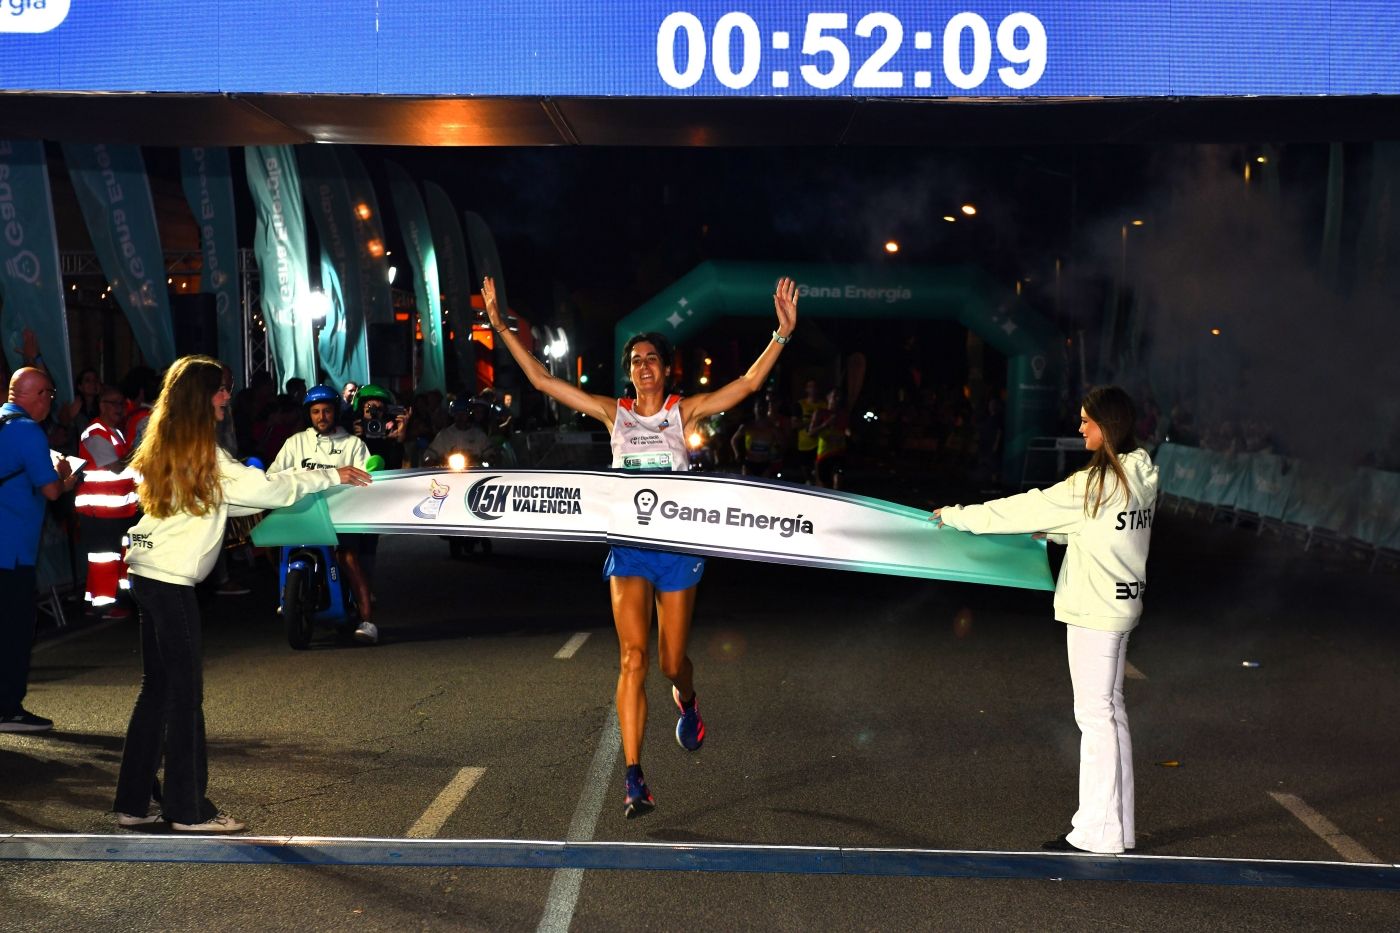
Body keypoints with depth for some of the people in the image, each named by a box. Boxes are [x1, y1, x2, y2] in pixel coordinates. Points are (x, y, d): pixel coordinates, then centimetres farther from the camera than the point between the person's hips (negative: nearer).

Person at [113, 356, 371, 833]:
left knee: (158, 687, 13)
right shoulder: (199, 451, -14)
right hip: (171, 580, -9)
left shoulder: (168, 446, 14)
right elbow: (263, 487, -12)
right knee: (186, 691, -1)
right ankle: (188, 808, 6)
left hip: (149, 575, 9)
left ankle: (133, 802, 18)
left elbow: (228, 498, 17)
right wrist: (331, 476, -3)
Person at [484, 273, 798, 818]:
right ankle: (634, 781, -12)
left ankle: (687, 702, 46)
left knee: (671, 661, 7)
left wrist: (783, 334, -19)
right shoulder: (613, 412, 5)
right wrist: (501, 327, -1)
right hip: (627, 548, 1)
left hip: (677, 548, -1)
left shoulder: (685, 411, 1)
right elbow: (541, 380, 4)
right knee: (633, 656, -12)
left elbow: (750, 383, -8)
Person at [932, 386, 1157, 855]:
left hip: (1095, 609, -9)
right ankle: (1116, 828, 21)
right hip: (1121, 603, 9)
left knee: (1095, 714, -4)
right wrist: (1053, 534, 12)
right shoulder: (1140, 476, 8)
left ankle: (1097, 832, 1)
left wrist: (959, 516, -7)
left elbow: (1031, 508, -14)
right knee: (1109, 711, 14)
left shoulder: (1100, 482, -18)